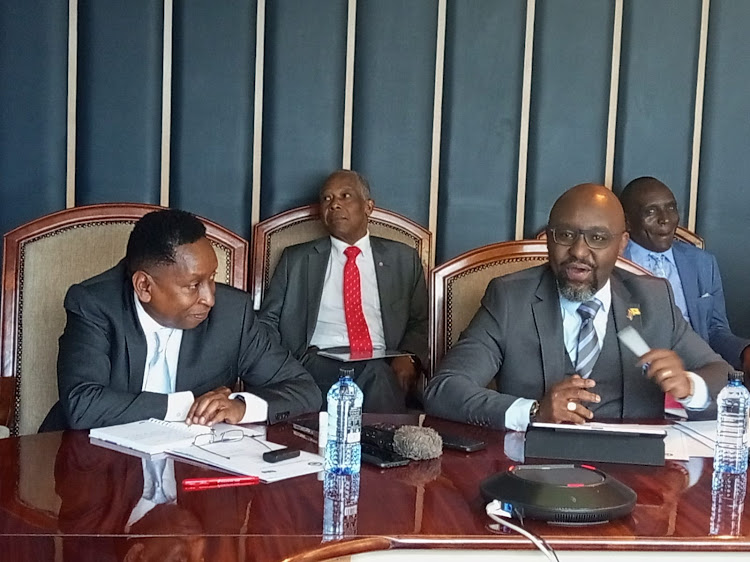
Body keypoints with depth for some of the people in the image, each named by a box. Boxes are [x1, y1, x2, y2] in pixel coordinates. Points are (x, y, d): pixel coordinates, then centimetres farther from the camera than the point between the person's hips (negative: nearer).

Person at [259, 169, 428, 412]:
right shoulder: (296, 259, 18)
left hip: (380, 366, 1)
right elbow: (268, 320, 15)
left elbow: (420, 323, 17)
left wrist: (409, 357, -5)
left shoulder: (403, 259, 18)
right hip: (317, 362, -1)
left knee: (379, 375, -36)